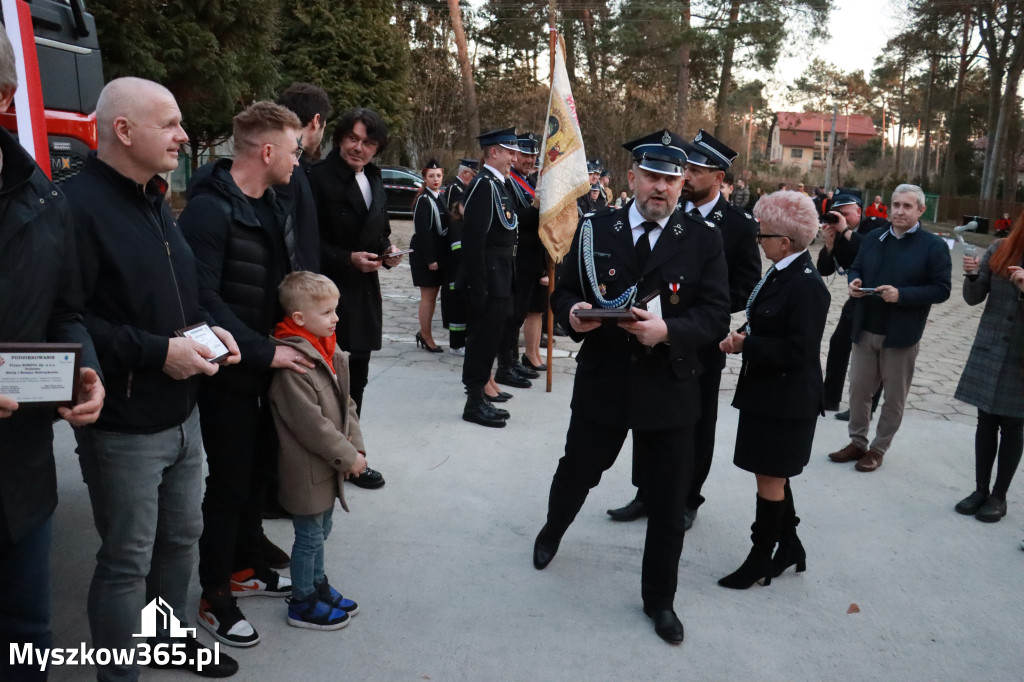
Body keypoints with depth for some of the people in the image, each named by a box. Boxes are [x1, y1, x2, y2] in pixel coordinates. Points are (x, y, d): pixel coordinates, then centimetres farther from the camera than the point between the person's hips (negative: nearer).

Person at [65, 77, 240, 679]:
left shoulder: (155, 202, 13)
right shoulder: (79, 205, -17)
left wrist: (206, 327, 3)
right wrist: (157, 352, -23)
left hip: (182, 413, 9)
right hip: (123, 425, -9)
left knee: (182, 535, 20)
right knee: (127, 561, 5)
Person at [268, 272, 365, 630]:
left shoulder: (328, 350, 4)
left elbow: (345, 403, 9)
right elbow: (310, 422, -25)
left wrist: (356, 446, 0)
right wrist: (347, 456, -18)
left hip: (330, 464, 8)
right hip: (306, 469, -8)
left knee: (321, 529, 22)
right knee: (309, 536, 7)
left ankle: (318, 585, 40)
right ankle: (302, 603, 25)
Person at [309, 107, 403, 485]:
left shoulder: (374, 180, 12)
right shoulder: (319, 178, -13)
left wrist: (388, 250, 2)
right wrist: (348, 259, -22)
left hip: (365, 294, 8)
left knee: (356, 379, 15)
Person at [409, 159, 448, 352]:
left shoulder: (440, 197, 12)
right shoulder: (423, 200, -14)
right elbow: (423, 231, -19)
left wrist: (437, 257, 10)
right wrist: (430, 259, -21)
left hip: (438, 252, 9)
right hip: (425, 254, -8)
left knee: (433, 294, 14)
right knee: (428, 296, -1)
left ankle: (424, 333, 24)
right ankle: (426, 336, 9)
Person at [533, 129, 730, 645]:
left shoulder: (703, 240, -4)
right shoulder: (594, 229, 0)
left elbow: (717, 314, -8)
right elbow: (563, 292, 5)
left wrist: (669, 330, -26)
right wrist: (572, 313, -18)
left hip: (669, 389, -1)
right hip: (601, 383, 1)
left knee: (667, 503, 10)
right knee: (576, 473, 20)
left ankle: (659, 597, 33)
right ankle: (552, 531, 55)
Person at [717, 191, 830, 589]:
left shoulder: (806, 286, -21)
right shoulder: (781, 273, 7)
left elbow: (797, 351, -24)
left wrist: (745, 345, -20)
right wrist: (743, 336, -3)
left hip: (785, 401, -9)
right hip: (767, 393, 9)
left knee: (771, 480, 4)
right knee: (773, 477, 20)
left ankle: (760, 561, 19)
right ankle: (789, 547, 36)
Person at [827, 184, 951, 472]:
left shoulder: (934, 246, -7)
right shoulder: (873, 238, 8)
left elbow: (941, 290, -11)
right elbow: (855, 268, 16)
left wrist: (901, 295, -24)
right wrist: (854, 281, -8)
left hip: (901, 335, -4)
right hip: (866, 330, 4)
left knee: (894, 397, 8)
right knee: (858, 389, 10)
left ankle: (879, 448, 21)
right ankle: (857, 442, 24)